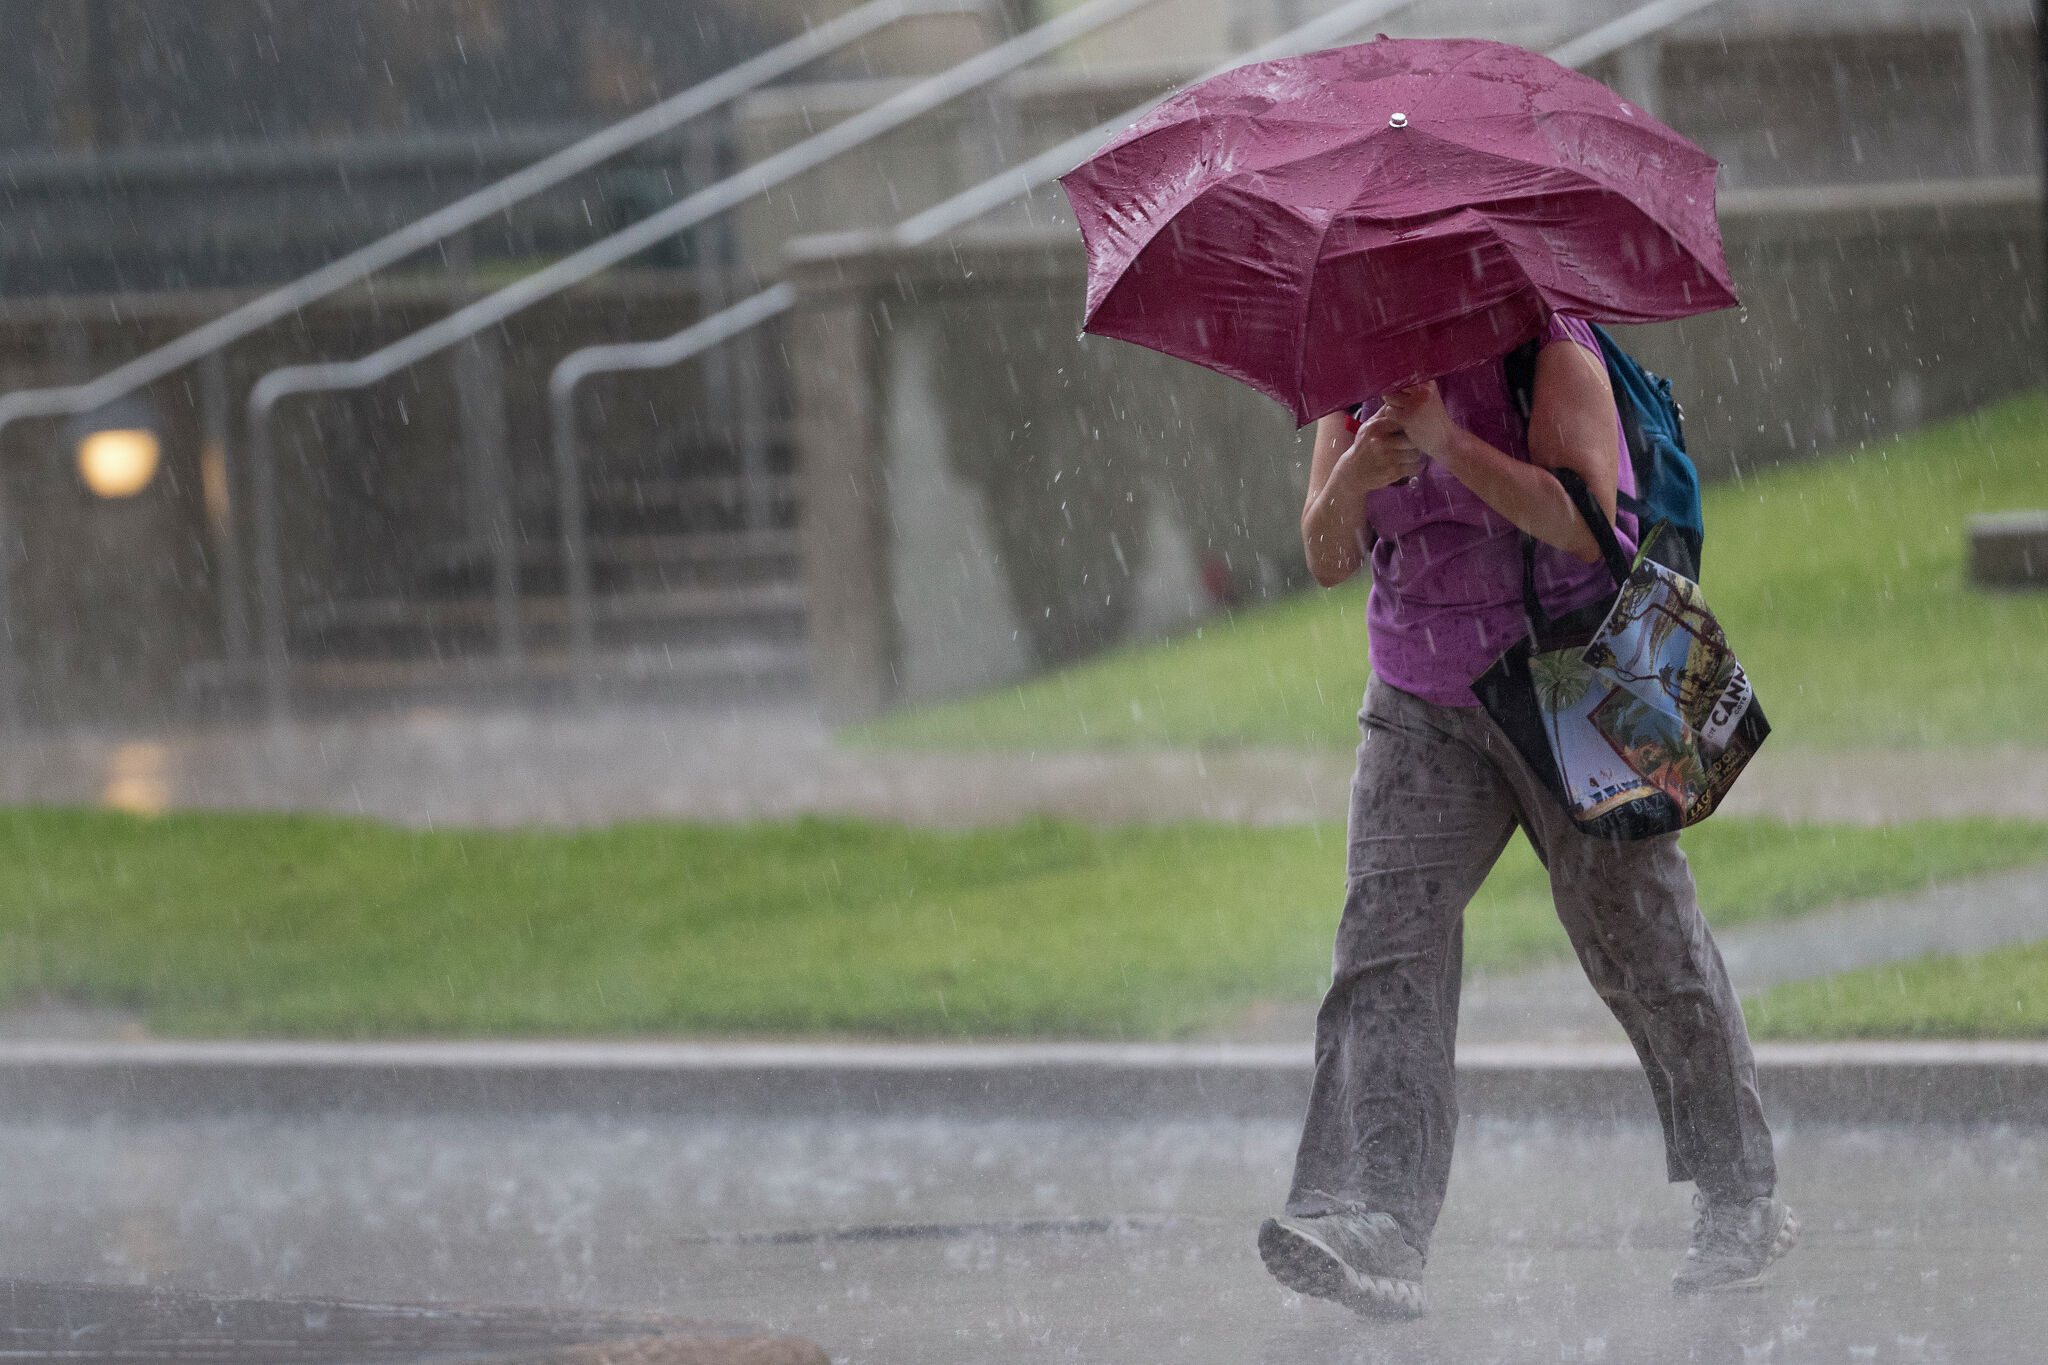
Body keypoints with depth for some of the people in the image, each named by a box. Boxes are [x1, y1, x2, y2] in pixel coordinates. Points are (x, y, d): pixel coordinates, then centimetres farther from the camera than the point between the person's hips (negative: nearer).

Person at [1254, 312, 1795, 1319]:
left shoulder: (1548, 356, -13)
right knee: (1389, 942, -13)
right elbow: (1327, 558, -4)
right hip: (1425, 710, 5)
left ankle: (1745, 1205, 19)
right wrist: (1352, 475, -25)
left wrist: (1445, 441, -30)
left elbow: (1584, 522, -26)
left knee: (1638, 938, 2)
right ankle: (1376, 1230, -24)